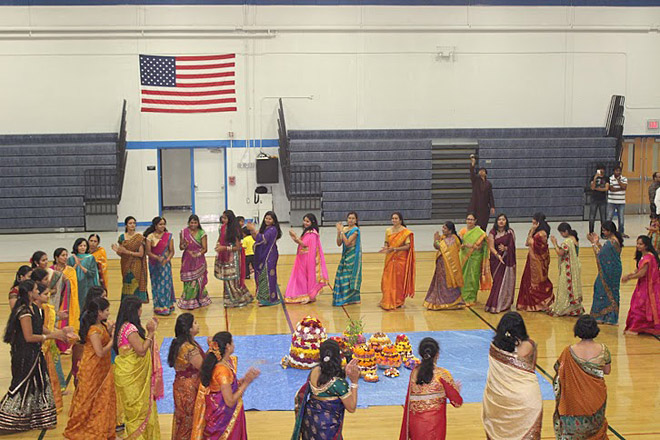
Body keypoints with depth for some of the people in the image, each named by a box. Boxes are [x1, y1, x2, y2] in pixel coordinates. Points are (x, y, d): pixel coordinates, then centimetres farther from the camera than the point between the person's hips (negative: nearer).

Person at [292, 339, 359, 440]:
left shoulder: (314, 371, -11)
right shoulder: (339, 383, -28)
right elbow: (351, 408, -16)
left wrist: (345, 373, -1)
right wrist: (354, 382, -17)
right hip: (327, 427, -6)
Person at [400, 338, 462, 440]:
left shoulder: (414, 373, -1)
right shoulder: (442, 374, -12)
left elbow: (408, 401, 5)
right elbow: (457, 402, -7)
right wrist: (457, 389, 13)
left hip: (415, 425, 3)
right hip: (435, 426, -3)